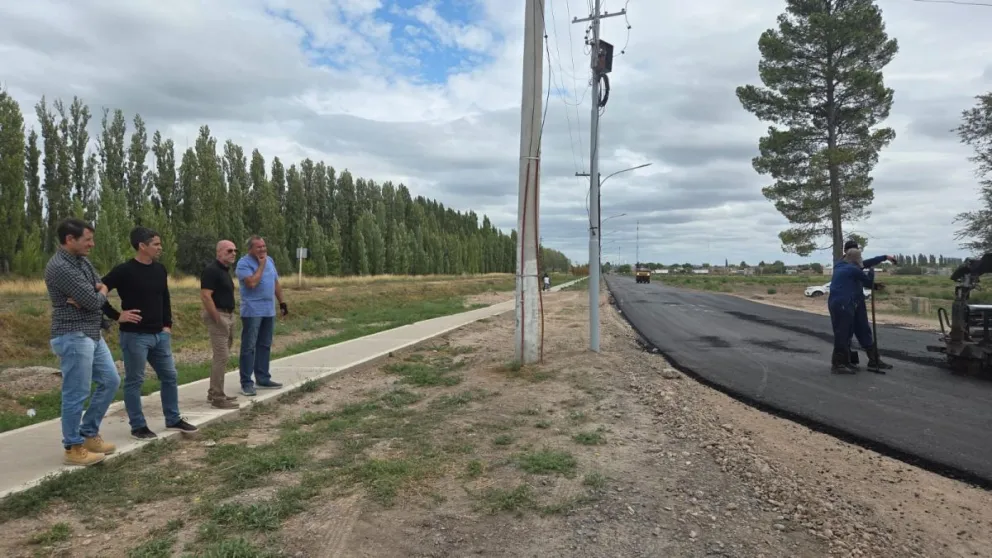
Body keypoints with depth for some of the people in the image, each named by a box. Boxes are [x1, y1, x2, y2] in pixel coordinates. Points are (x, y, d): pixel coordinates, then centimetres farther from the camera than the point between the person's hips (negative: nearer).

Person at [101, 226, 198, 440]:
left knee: (170, 377, 12)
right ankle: (138, 426, 16)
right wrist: (117, 316, -14)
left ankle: (173, 420, 25)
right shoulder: (124, 270, -13)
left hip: (159, 335, 7)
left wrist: (168, 325, 12)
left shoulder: (160, 270, 7)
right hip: (135, 336, -7)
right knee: (134, 381, 4)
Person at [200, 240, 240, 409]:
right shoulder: (211, 270, -15)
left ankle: (214, 392, 25)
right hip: (218, 315, -10)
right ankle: (218, 397, -2)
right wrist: (218, 319, -21)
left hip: (228, 315, 10)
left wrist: (229, 318, 17)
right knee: (222, 357, -8)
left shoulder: (225, 270, 15)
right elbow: (205, 296, -22)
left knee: (220, 356, 16)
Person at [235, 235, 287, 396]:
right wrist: (261, 265, -15)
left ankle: (263, 379, 20)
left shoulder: (270, 260, 13)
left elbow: (276, 283, 18)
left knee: (265, 345, 12)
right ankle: (246, 383, -1)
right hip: (252, 311, -7)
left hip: (269, 311, 7)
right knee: (249, 347, -5)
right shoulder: (244, 263, -11)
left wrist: (282, 302, 16)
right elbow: (252, 282, -25)